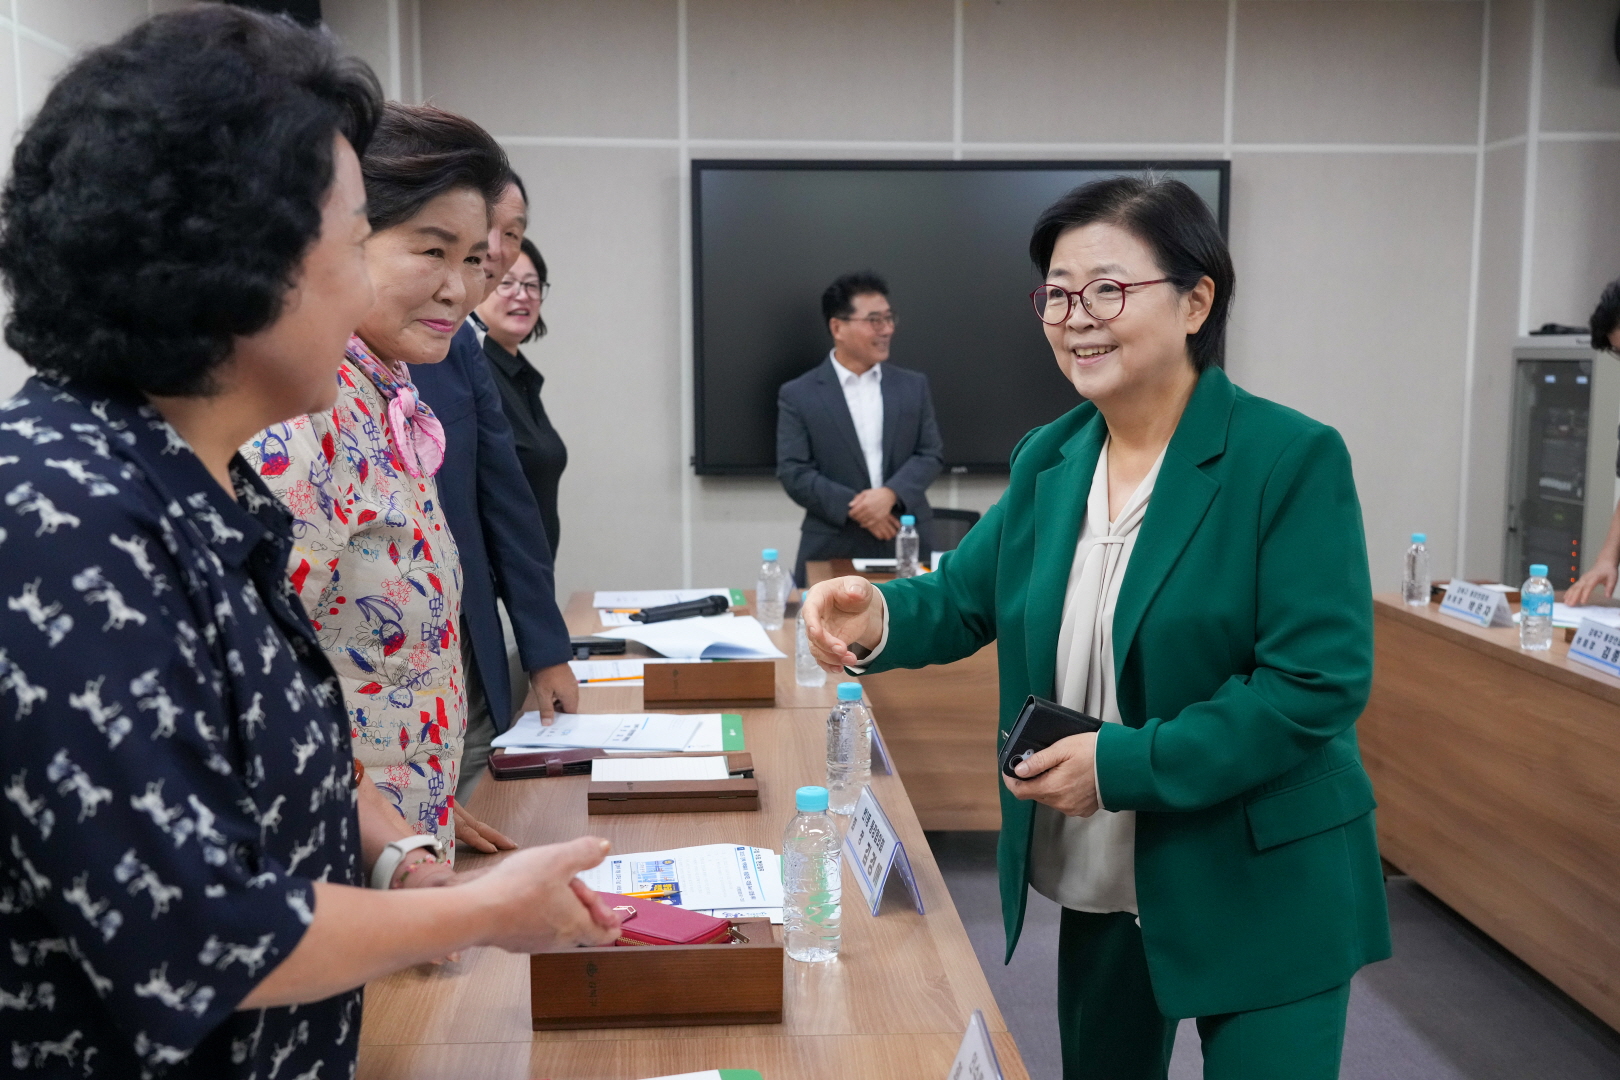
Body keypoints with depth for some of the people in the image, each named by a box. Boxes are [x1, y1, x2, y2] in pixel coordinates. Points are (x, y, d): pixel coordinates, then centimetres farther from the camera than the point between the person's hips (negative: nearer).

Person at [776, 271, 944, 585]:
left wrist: (890, 494, -14)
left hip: (907, 544, 3)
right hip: (833, 550, -2)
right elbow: (794, 472, -5)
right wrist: (853, 507, -17)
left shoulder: (913, 386, 10)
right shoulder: (798, 394, 0)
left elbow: (931, 454, 4)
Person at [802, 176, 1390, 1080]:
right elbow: (966, 596, 7)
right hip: (1099, 886, 6)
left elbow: (1318, 682, -21)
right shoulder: (1049, 459, 2)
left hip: (1259, 894, -6)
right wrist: (882, 617, -16)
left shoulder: (1294, 459, -17)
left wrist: (1124, 763, -24)